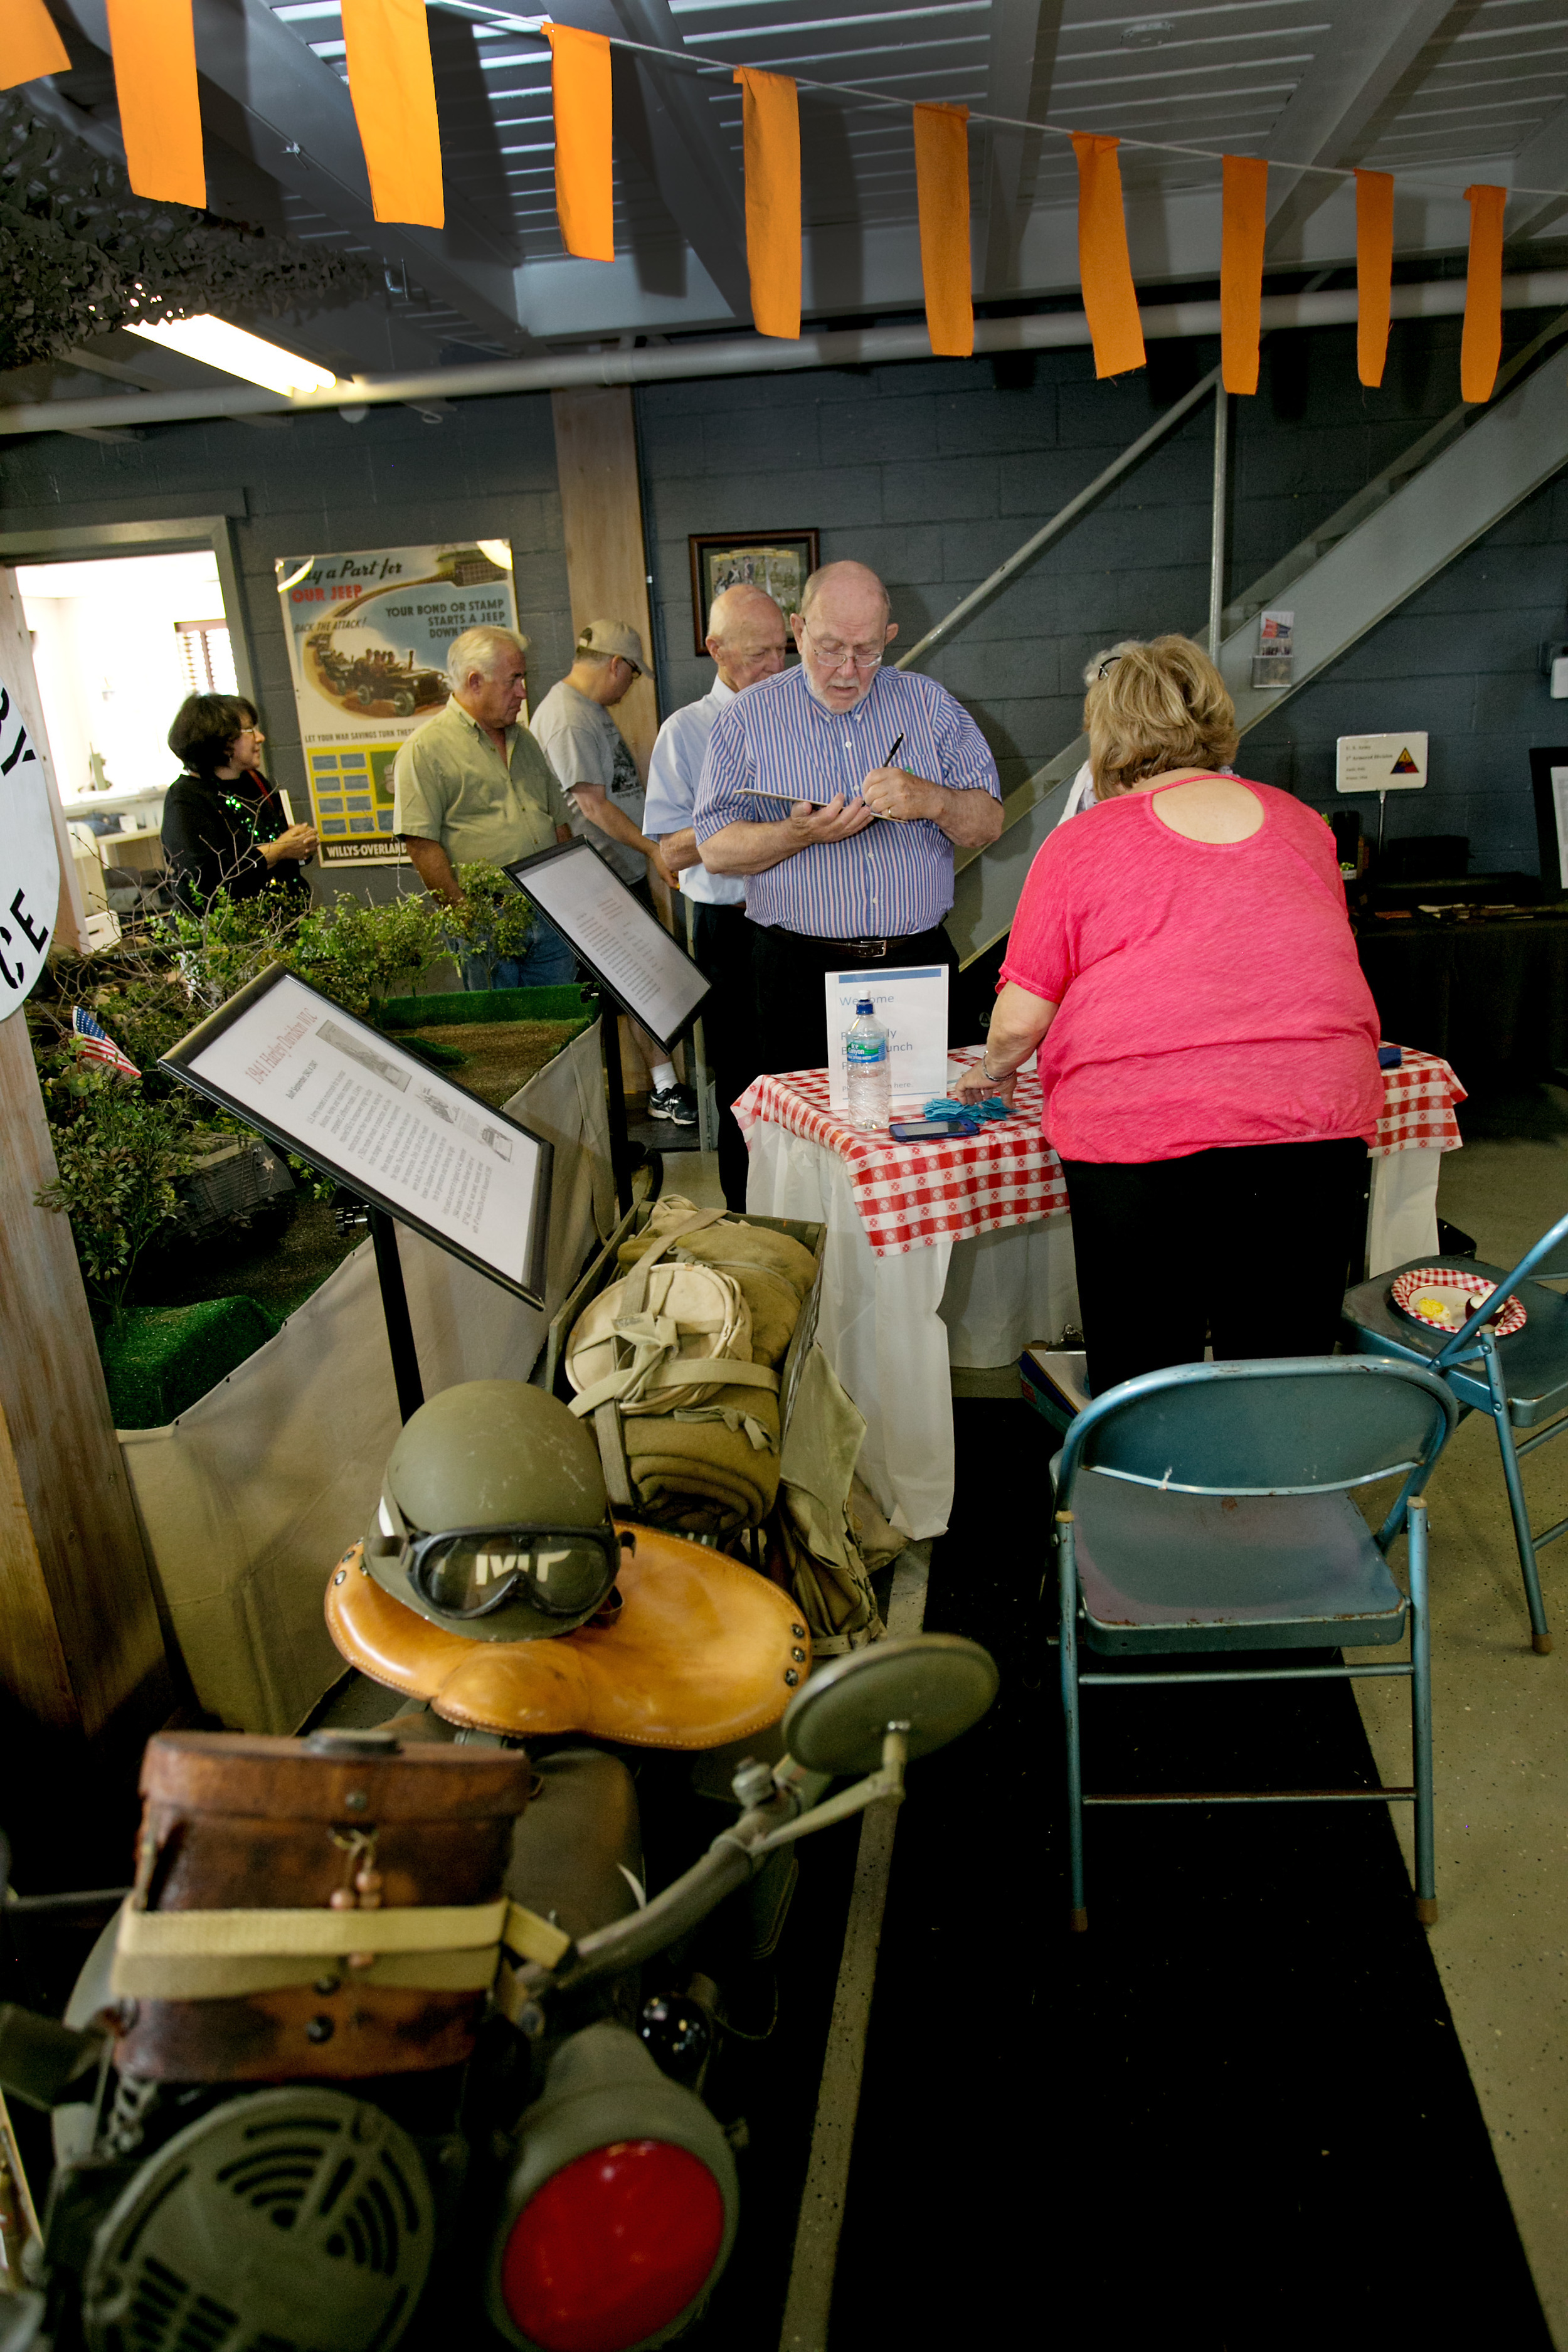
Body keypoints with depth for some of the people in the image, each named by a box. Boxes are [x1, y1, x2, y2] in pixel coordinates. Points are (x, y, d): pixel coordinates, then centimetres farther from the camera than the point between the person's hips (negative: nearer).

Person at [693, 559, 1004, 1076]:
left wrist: (932, 800, -15)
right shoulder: (749, 717, 4)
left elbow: (987, 823, 6)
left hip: (920, 963, 2)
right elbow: (715, 849, -2)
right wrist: (799, 835, -19)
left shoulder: (929, 702, 10)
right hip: (803, 975, -2)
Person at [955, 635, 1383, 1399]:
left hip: (1139, 1127, -3)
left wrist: (992, 1072, 20)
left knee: (1143, 1383, 9)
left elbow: (1018, 1023, -1)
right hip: (1318, 1120, 4)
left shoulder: (1080, 841, 1)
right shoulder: (1301, 822, 14)